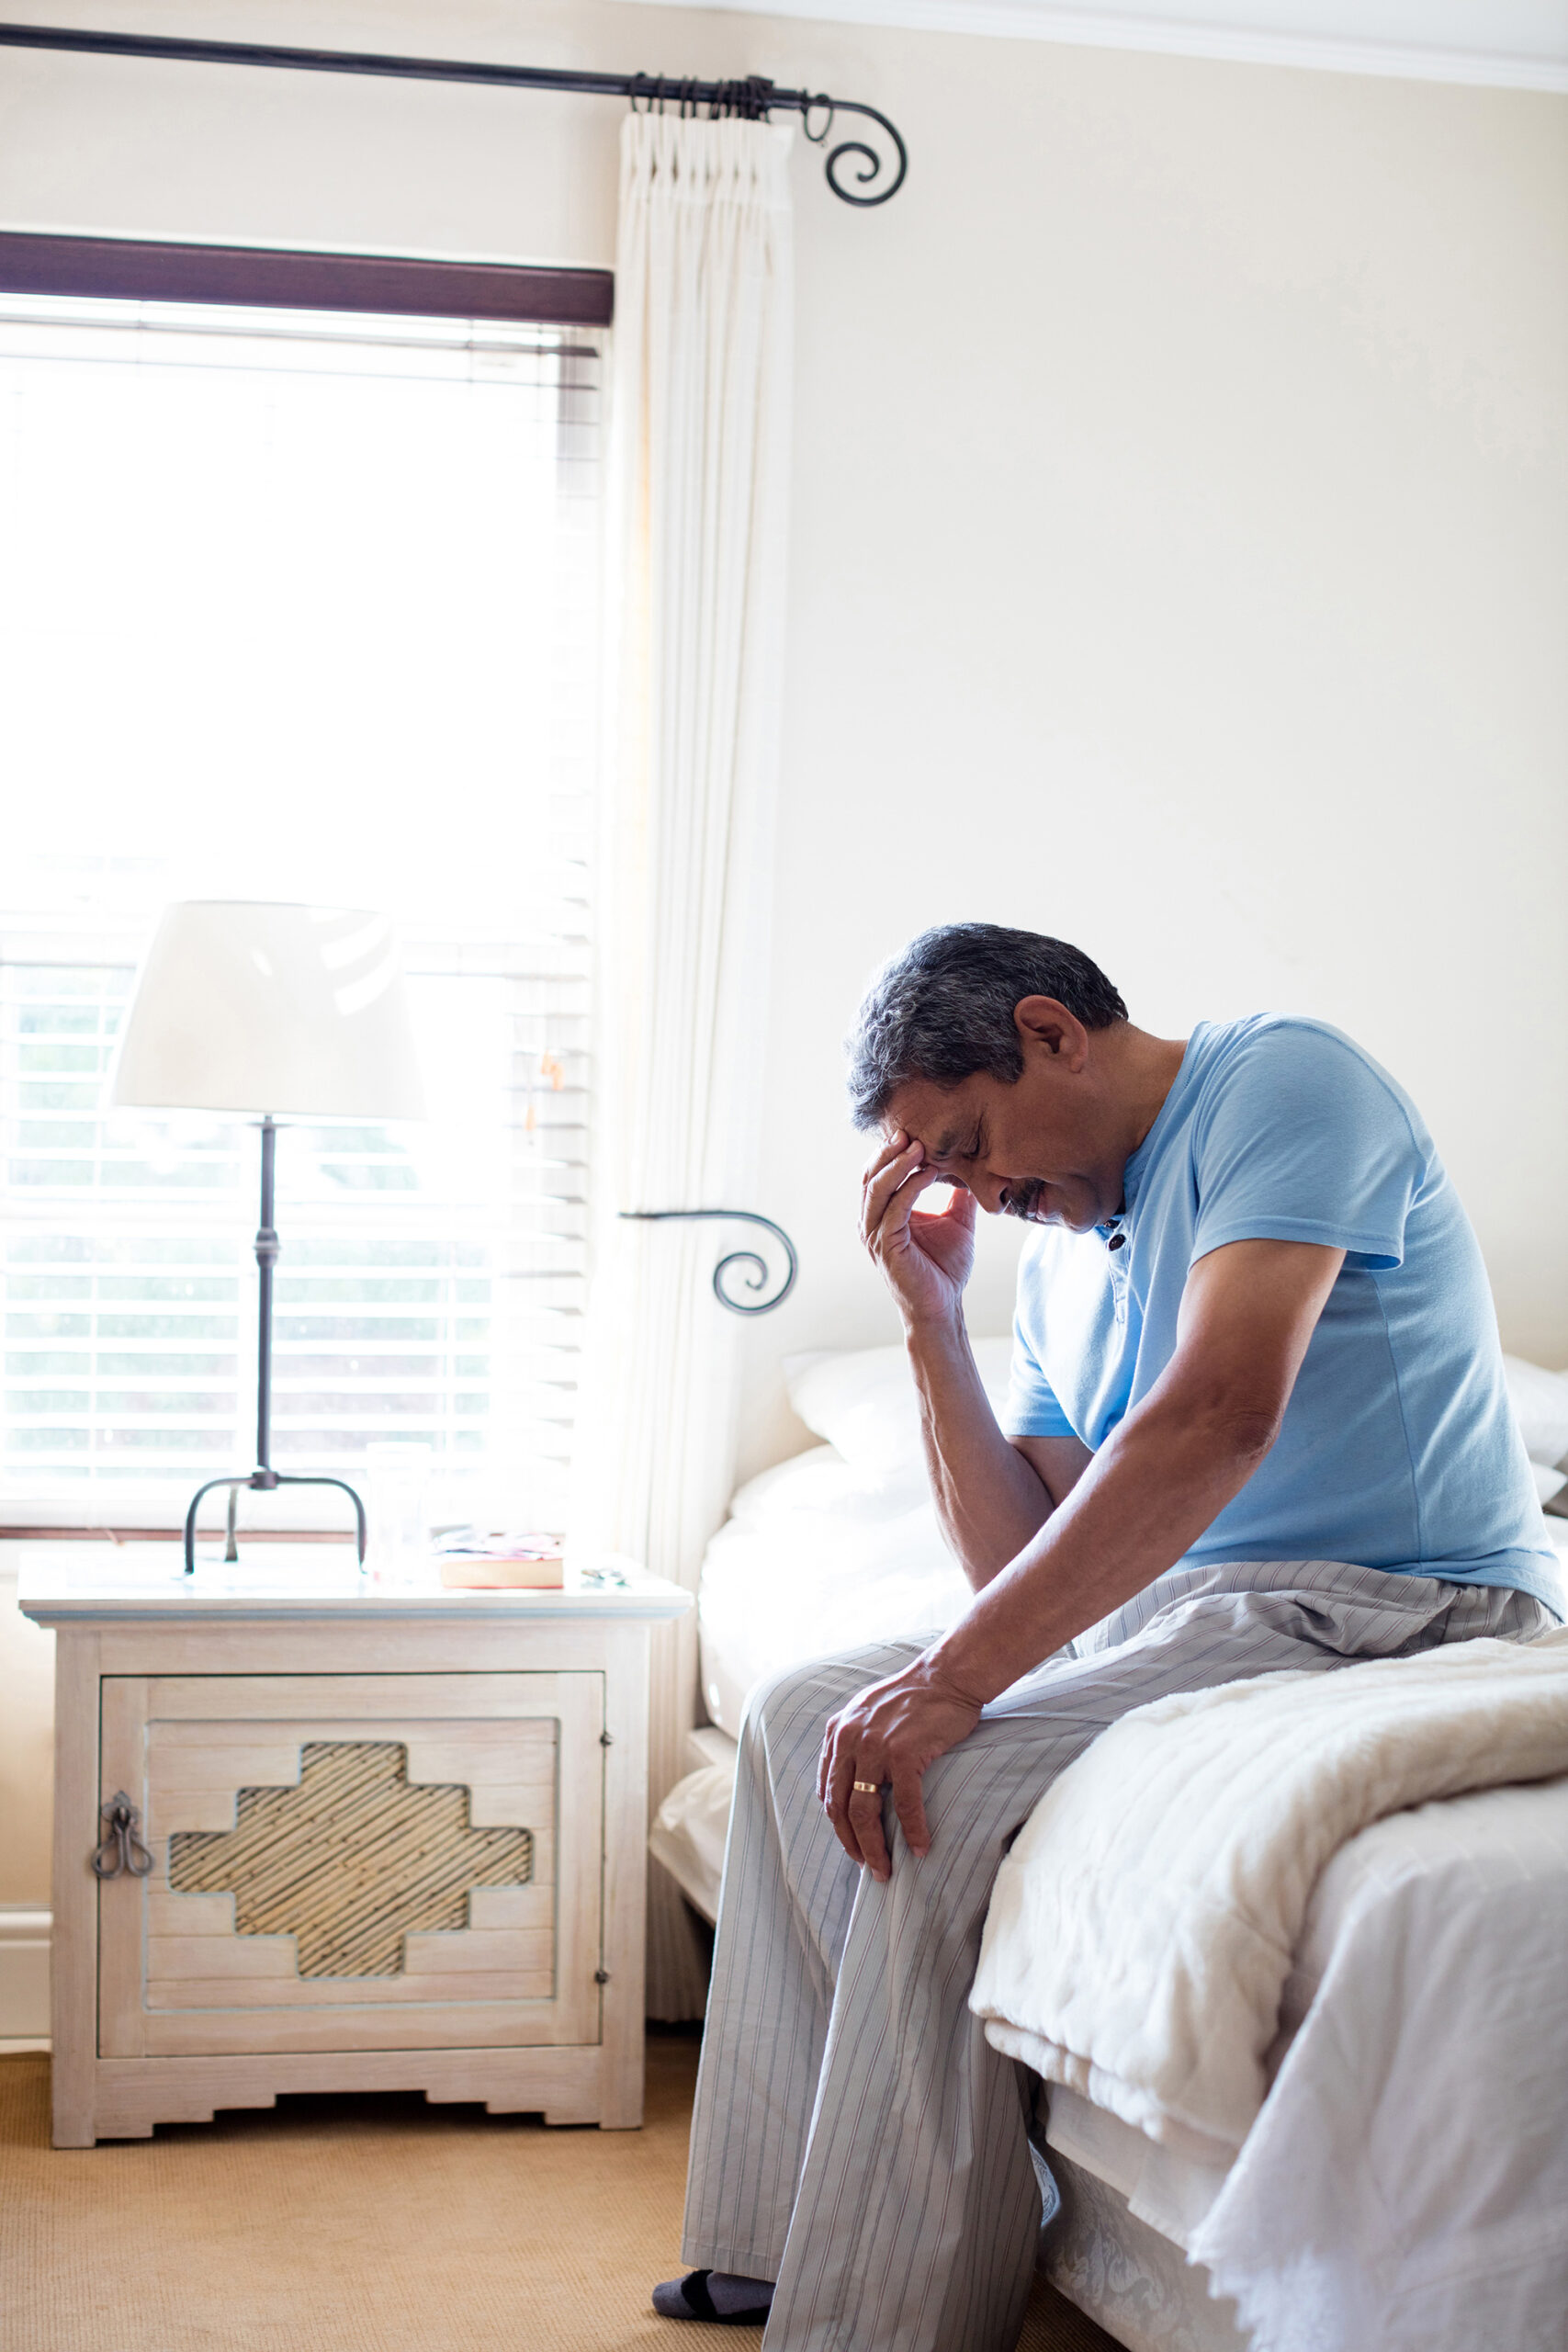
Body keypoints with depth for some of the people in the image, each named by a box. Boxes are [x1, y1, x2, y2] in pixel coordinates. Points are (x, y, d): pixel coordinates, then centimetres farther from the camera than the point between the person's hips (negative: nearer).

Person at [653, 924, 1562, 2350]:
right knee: (799, 1715, 5)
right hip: (1167, 1609, 9)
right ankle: (790, 2237, 7)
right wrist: (931, 1315, 2)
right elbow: (1020, 1562, 11)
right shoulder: (1061, 1243, 15)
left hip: (1391, 1615, -9)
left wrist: (955, 1675, -29)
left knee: (953, 1787, -26)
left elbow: (1220, 1415, -27)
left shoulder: (1277, 1083, -11)